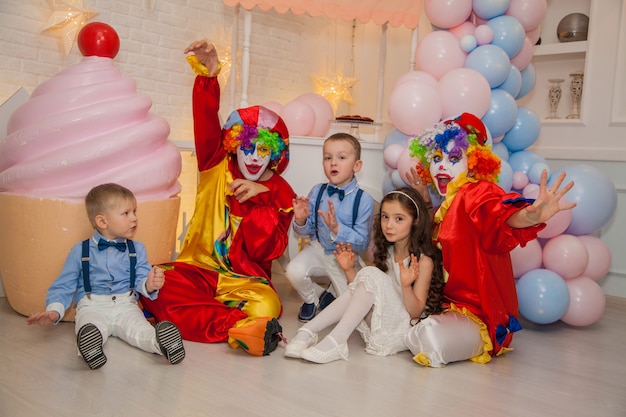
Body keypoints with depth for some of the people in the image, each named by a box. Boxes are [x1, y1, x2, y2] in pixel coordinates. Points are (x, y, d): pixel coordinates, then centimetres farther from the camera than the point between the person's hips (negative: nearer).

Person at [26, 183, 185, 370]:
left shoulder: (137, 249, 12)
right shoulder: (80, 251, 7)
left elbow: (141, 280, 2)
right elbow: (64, 286, 10)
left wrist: (149, 285, -23)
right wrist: (54, 310, -8)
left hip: (126, 306, 1)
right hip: (92, 307, -1)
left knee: (141, 329, -32)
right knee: (89, 330, -36)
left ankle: (159, 341, -57)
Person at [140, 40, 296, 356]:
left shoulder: (280, 195, 3)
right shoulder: (216, 170, 7)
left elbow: (270, 251, -9)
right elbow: (206, 126, -11)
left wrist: (261, 198, -17)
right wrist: (207, 76, -25)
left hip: (245, 280, -2)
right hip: (197, 270, 2)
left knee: (267, 307, -36)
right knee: (157, 286, -31)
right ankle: (239, 326, -33)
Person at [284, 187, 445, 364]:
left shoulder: (423, 260, -10)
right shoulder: (386, 253, 11)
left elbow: (416, 312, -14)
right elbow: (363, 292, 13)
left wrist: (406, 285, -32)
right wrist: (349, 270, -3)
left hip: (406, 328, -7)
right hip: (382, 326, 7)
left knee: (371, 274, -26)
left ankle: (336, 341, -34)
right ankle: (307, 332, -23)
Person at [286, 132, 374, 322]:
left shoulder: (364, 200, -18)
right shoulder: (317, 192, -8)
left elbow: (362, 243, -17)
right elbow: (307, 231, 1)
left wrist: (337, 228, -33)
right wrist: (301, 221, -22)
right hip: (318, 249, 2)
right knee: (294, 271, -24)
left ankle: (332, 292, 24)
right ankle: (313, 297, 11)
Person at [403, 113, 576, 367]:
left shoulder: (476, 194, -18)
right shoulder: (444, 206, 9)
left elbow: (501, 215, -42)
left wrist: (531, 215, -66)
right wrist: (424, 202, 20)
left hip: (476, 311, -8)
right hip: (444, 302, 9)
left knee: (434, 340, -33)